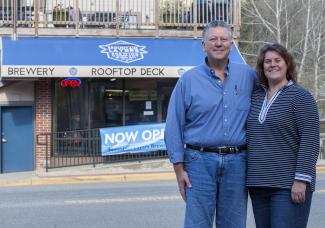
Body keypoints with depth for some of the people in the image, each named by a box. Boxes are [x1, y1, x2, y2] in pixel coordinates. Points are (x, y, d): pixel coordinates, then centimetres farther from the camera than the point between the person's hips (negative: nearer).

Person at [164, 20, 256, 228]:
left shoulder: (248, 75, 9)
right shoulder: (188, 80, 3)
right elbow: (174, 127, 2)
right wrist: (179, 168, -4)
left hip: (237, 162, 2)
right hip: (200, 161, -2)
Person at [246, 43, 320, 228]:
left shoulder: (301, 97, -5)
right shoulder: (256, 97, 12)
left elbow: (310, 141, -11)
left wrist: (301, 180, -17)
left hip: (289, 185, -6)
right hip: (258, 185, 6)